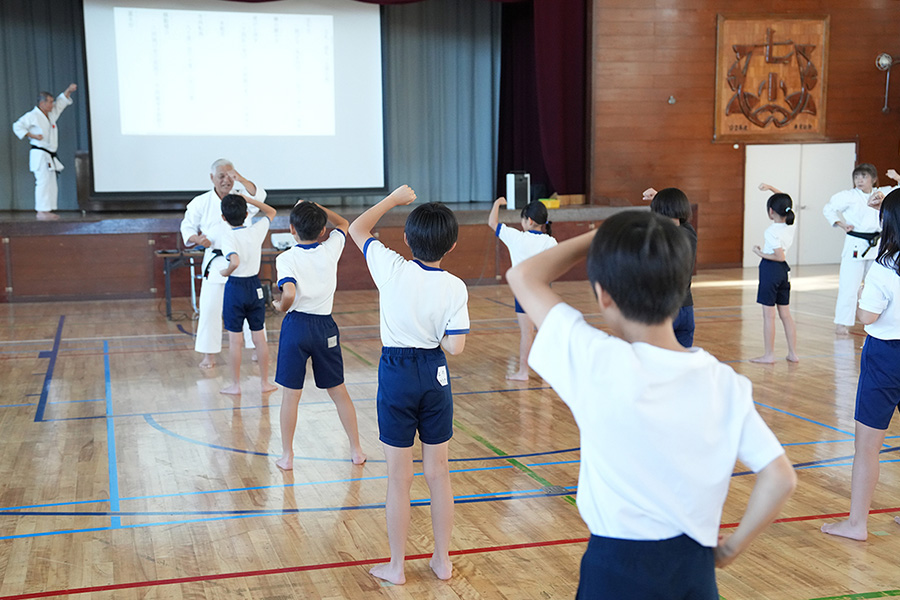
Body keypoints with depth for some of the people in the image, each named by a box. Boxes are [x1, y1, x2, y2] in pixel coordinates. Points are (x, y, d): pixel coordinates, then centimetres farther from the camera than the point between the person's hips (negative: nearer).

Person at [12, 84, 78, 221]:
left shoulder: (52, 114, 15)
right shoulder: (32, 116, -7)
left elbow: (61, 102, 20)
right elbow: (17, 126, -5)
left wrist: (68, 91, 4)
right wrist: (32, 135, -14)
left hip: (50, 156, 9)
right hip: (39, 154, -9)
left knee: (51, 183, 8)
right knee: (43, 181, -14)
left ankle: (48, 211, 13)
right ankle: (41, 212, -14)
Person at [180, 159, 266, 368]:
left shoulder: (242, 196, -2)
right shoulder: (201, 203, 0)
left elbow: (259, 196, -23)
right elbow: (187, 226, 10)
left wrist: (241, 179, -40)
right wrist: (196, 238, -12)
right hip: (215, 262, 0)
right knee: (210, 307, -2)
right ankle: (209, 355, 9)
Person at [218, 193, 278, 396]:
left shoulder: (228, 237, -17)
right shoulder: (257, 230, -2)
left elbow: (235, 262, -33)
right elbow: (271, 212, 18)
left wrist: (226, 272, -14)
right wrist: (248, 199, 12)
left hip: (235, 288, -4)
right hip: (255, 286, 5)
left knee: (234, 340, 5)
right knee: (259, 337, 12)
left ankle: (236, 385, 11)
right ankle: (265, 382, 18)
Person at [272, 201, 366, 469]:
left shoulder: (286, 259, -11)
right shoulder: (331, 250, -1)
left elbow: (289, 295, -26)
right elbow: (344, 224, 20)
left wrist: (280, 306, -5)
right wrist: (317, 208, 19)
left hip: (296, 326, -3)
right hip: (325, 328, 3)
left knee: (290, 395, 6)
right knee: (339, 392, 14)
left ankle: (287, 456, 13)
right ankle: (356, 450, 21)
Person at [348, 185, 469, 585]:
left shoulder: (392, 269, -13)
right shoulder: (455, 288, -10)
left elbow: (357, 229, 3)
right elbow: (454, 346, -12)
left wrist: (394, 198, 12)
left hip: (396, 376, -1)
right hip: (435, 376, 2)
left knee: (399, 477, 8)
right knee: (438, 473, 15)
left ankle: (396, 566, 18)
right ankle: (443, 559, 26)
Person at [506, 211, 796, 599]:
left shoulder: (597, 365, -19)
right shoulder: (724, 384, -8)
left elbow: (523, 276, -7)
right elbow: (780, 478, -6)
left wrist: (597, 237, 3)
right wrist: (729, 549, 6)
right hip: (694, 567, 4)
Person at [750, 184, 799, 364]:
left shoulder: (771, 231, -19)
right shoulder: (790, 226, 4)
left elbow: (780, 256, -22)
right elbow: (785, 201, 19)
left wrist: (760, 253, -11)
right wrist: (771, 188, 16)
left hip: (770, 270, -8)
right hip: (783, 271, 8)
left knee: (768, 315, 0)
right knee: (785, 314, 13)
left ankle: (769, 354, 5)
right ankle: (793, 353, 16)